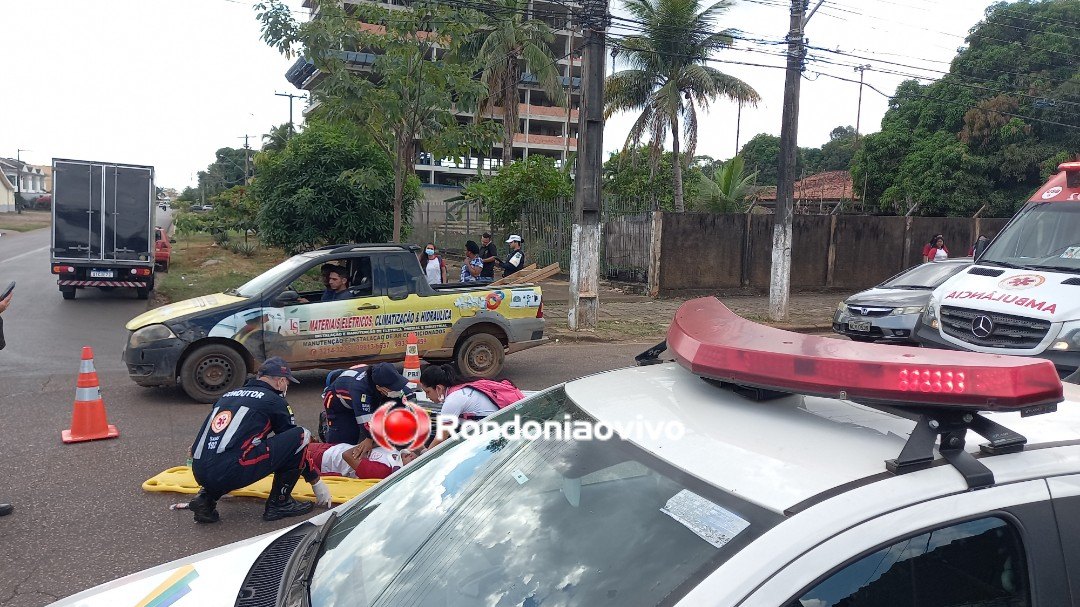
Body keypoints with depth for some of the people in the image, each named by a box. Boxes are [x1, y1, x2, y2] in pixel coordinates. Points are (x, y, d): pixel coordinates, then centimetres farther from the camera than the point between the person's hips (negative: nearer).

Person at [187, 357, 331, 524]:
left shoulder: (229, 395, 25)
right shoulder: (273, 400, 7)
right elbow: (295, 441, 14)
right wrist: (316, 481, 25)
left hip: (199, 472, 7)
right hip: (230, 473, -7)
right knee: (301, 435, 1)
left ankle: (207, 498, 16)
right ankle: (279, 503, 9)